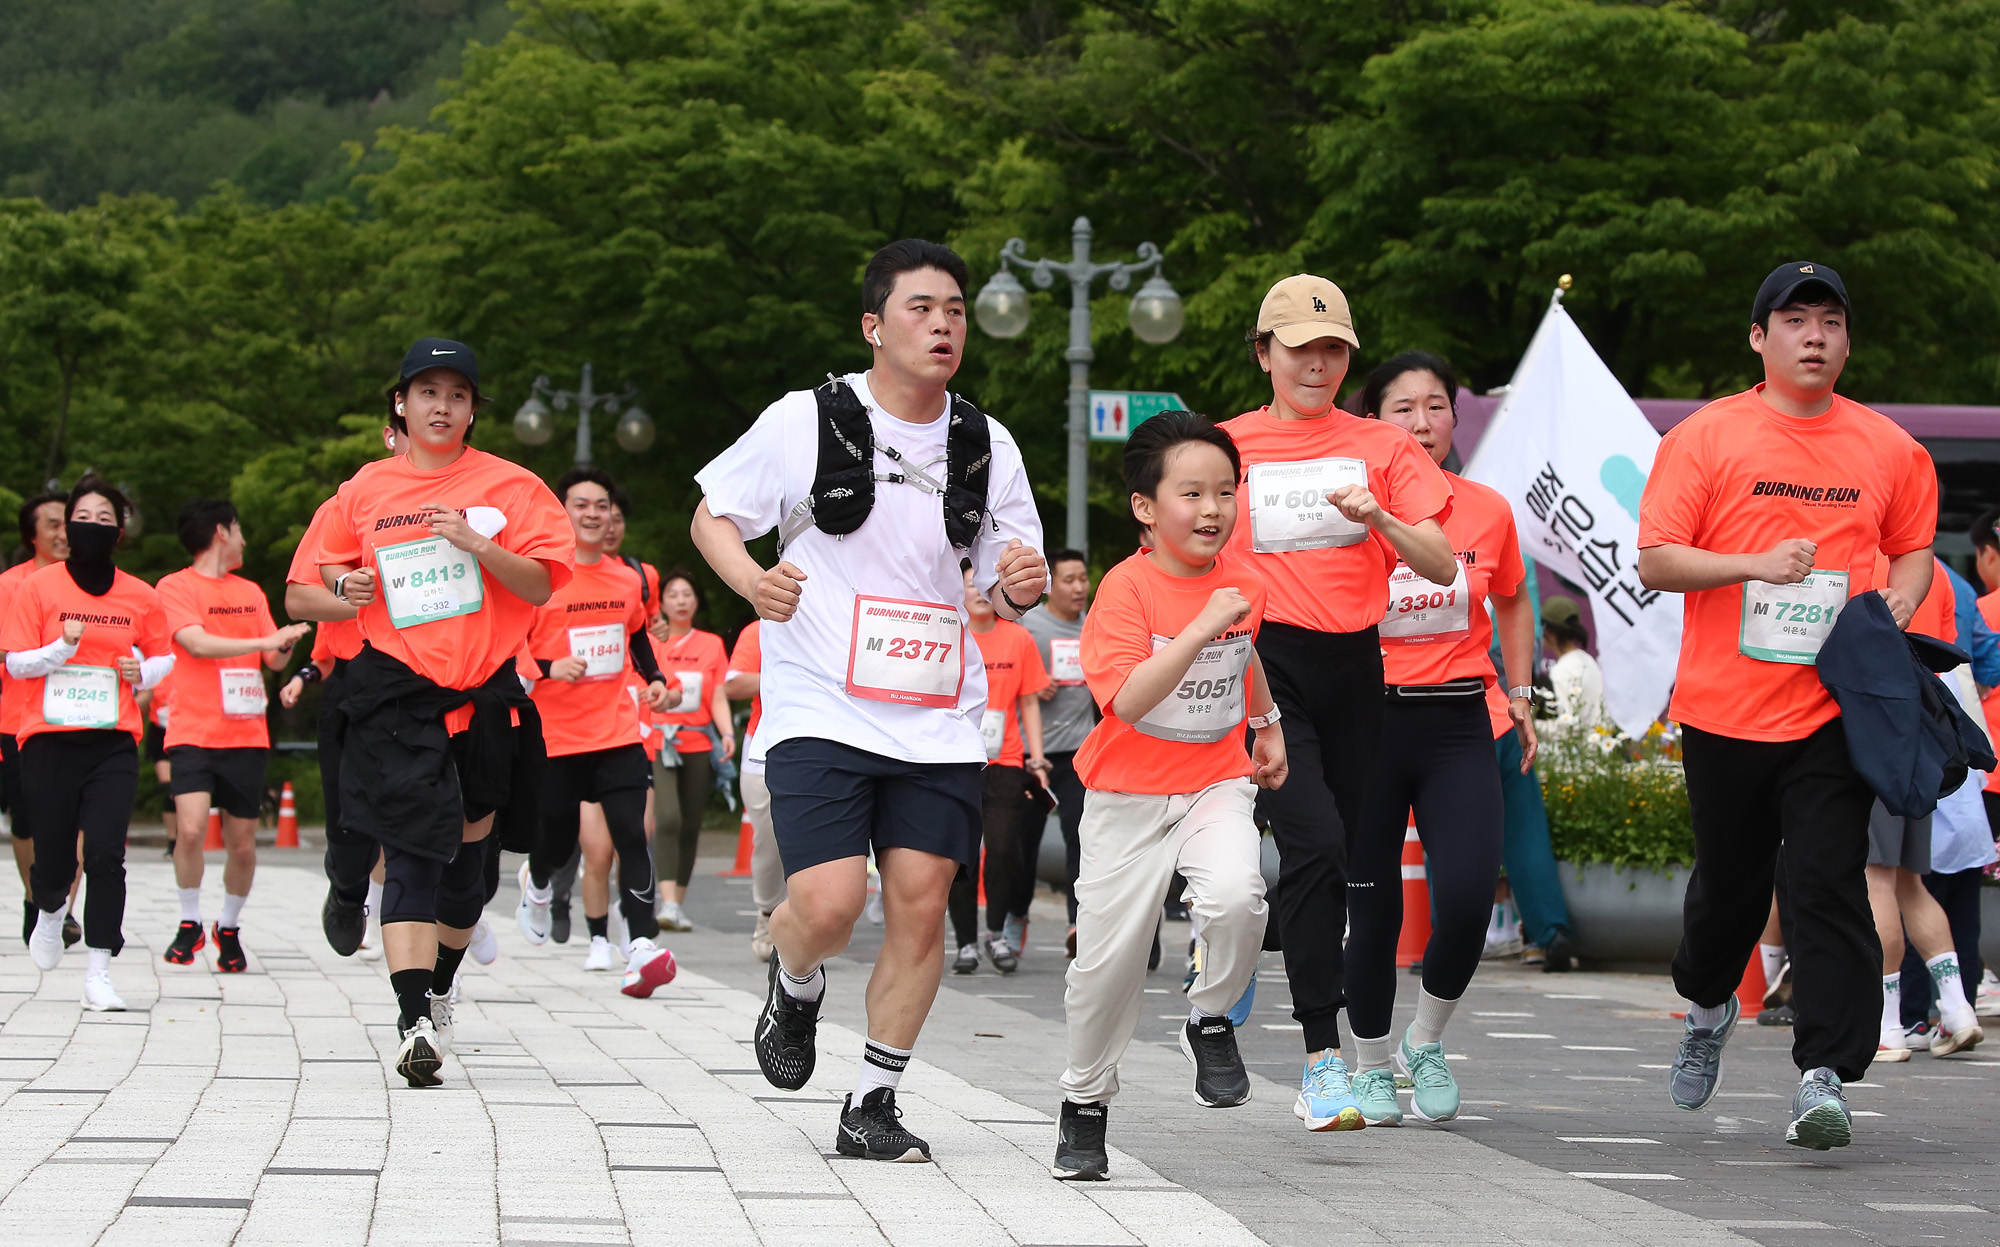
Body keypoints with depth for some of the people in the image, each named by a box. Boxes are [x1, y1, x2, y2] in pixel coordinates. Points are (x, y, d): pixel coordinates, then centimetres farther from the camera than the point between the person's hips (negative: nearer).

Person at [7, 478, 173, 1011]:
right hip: (48, 741, -1)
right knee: (53, 859, 2)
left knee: (105, 854, -14)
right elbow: (16, 663, 1)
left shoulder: (140, 597, 7)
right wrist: (63, 646, -16)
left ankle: (99, 972, -10)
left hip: (113, 744, 1)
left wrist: (143, 672, -2)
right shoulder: (38, 587, 1)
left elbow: (163, 656, 20)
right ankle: (51, 909, 40)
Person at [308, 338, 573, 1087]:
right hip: (397, 691, -1)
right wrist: (346, 584, 0)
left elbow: (541, 586, -2)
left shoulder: (508, 486, 3)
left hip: (486, 692, 1)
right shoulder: (365, 491, 8)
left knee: (468, 850, 12)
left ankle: (440, 990, 33)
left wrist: (479, 546, -17)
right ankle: (414, 1021, -23)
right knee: (413, 852, -14)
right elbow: (327, 567, 23)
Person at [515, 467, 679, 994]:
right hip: (554, 737, -2)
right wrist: (549, 668, -21)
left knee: (631, 834, -14)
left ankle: (642, 946, -20)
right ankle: (536, 882, 46)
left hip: (618, 732, 3)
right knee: (558, 845, 9)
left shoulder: (629, 581, 8)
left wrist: (655, 679, 9)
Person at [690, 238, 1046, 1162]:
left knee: (921, 904, -3)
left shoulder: (987, 445, 7)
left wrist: (1020, 586, -10)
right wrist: (752, 581, -15)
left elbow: (1004, 586, 15)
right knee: (827, 902, -16)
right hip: (820, 708, -3)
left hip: (938, 721, 3)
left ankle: (872, 1105, 10)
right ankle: (795, 988, 20)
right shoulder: (807, 420, -3)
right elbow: (712, 515, 6)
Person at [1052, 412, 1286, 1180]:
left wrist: (1268, 724, 26)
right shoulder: (1127, 587, -17)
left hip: (1216, 784, 3)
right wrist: (1203, 625, -34)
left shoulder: (1239, 577, 0)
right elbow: (1129, 700, -30)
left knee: (1237, 895, -27)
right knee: (1110, 955, 2)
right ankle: (1085, 1104, 23)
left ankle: (1212, 1022, 1)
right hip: (1129, 796, -3)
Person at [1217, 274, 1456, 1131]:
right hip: (1266, 664, -3)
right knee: (1315, 842, -20)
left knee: (1345, 854, 5)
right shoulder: (1227, 447, 5)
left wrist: (1381, 518, -18)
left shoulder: (1381, 447, 8)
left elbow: (1442, 567, -1)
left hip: (1353, 666, 3)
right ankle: (1322, 1056, -22)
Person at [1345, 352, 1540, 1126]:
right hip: (1367, 716, -1)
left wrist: (1519, 692, 17)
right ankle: (1371, 1067, 22)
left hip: (1458, 722, 2)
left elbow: (1511, 603, 23)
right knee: (1372, 907, 2)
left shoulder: (1488, 512, 5)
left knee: (1468, 893, -14)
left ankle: (1425, 1042, 11)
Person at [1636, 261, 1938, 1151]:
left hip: (1834, 709, 0)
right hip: (1724, 703, 0)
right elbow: (1655, 560, -5)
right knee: (1729, 878, 13)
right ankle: (1707, 1007, 43)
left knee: (1828, 886, -10)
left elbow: (1914, 548, 20)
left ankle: (1824, 1078, -11)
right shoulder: (1705, 437, -1)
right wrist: (1757, 565, -18)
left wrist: (1898, 603, -1)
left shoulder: (1888, 449, 7)